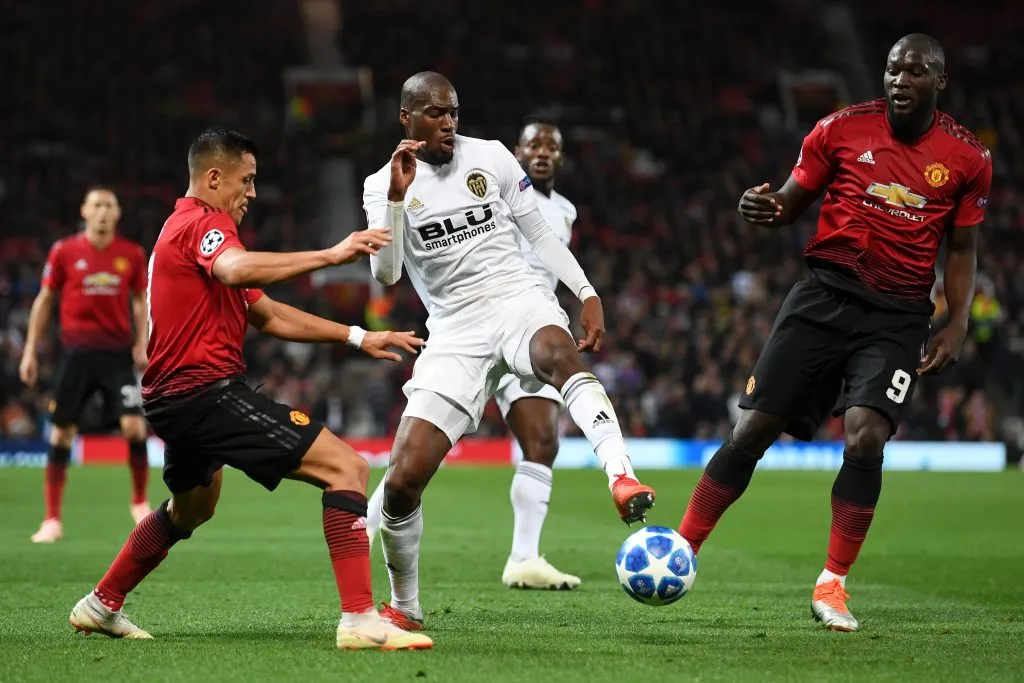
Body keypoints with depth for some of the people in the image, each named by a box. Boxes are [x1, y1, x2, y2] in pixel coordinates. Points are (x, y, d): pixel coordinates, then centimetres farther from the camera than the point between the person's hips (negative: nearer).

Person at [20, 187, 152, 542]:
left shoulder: (132, 254, 2)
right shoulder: (64, 251, -1)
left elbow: (140, 299, 15)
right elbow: (44, 300, 7)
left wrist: (141, 343, 4)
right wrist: (30, 351, 4)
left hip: (118, 353, 0)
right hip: (77, 353, 0)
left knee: (134, 425, -12)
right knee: (61, 431, 0)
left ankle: (140, 502, 10)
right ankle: (52, 520, 7)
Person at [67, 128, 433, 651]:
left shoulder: (186, 226, 23)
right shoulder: (204, 223, -8)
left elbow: (269, 316, 23)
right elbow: (238, 270, -35)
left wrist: (358, 338, 17)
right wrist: (329, 255, -37)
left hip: (174, 400, 11)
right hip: (209, 388, -11)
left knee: (192, 507, 37)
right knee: (345, 467, -16)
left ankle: (101, 606, 45)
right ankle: (359, 619, -24)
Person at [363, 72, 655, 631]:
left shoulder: (491, 157, 6)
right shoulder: (383, 186, 3)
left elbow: (538, 232, 16)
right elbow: (385, 274, -11)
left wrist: (587, 293, 9)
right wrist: (397, 196, -21)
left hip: (519, 301, 0)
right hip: (455, 331, 1)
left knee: (558, 353, -41)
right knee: (402, 480, -9)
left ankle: (622, 480, -57)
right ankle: (404, 608, 14)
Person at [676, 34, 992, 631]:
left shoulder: (969, 159, 3)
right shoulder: (841, 129, 1)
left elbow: (962, 249, 12)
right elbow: (793, 201, 9)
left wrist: (957, 324, 1)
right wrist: (766, 208, -14)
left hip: (898, 316, 0)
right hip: (826, 295, 0)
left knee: (866, 438, -19)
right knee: (754, 430, -5)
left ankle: (832, 585, -3)